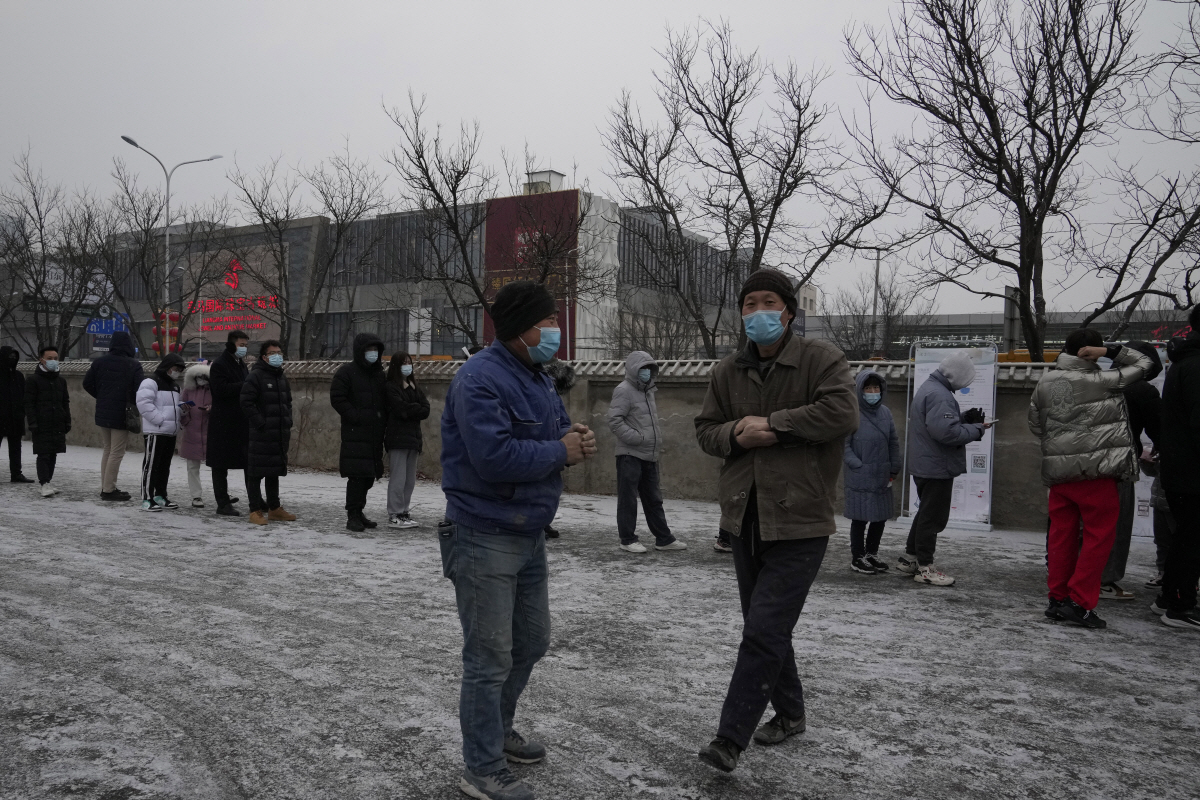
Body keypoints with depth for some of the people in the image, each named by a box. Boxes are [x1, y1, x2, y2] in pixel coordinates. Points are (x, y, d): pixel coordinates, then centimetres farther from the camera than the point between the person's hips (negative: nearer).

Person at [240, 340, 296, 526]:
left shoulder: (282, 378, 17)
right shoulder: (255, 376, -8)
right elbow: (247, 403, -14)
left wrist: (288, 426, 15)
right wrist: (260, 424, -16)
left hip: (280, 434, 8)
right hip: (261, 434, -8)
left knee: (275, 471, 14)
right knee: (256, 472, -3)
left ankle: (274, 509, 23)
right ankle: (255, 510, 2)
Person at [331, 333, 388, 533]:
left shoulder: (379, 373, 18)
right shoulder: (347, 372, -3)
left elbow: (385, 401, 25)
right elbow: (337, 398, -9)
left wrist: (383, 420, 11)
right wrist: (356, 416, -15)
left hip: (375, 433, 7)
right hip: (355, 433, -7)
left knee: (369, 475, 10)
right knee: (357, 475, -10)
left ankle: (358, 512, 21)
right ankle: (353, 516, -2)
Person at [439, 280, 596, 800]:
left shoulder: (537, 377, 11)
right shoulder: (480, 379, -19)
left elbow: (554, 433, 18)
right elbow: (495, 457, -30)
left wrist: (576, 439, -5)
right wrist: (561, 452, -18)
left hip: (530, 535, 10)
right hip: (485, 538, -10)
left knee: (531, 643, 21)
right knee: (490, 658, 0)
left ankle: (498, 730, 41)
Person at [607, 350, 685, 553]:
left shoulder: (647, 390, 16)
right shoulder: (624, 390, -11)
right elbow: (614, 420, -19)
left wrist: (657, 443, 12)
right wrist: (638, 438, -18)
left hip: (649, 455, 9)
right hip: (630, 455, -9)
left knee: (653, 499, 13)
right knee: (628, 498, 0)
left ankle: (663, 538, 20)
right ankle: (628, 540, 8)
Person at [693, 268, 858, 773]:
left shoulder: (821, 359, -7)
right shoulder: (728, 372, 9)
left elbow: (842, 412, -21)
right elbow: (705, 430, 11)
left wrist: (772, 423, -17)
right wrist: (736, 434, -11)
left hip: (799, 523, -6)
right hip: (745, 519, 6)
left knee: (764, 631, -9)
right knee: (764, 627, 17)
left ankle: (730, 739, -1)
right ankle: (789, 712, 38)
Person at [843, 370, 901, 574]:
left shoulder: (885, 412, 6)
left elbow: (893, 442, 13)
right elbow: (844, 445, -10)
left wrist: (894, 469, 10)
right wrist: (858, 466, -14)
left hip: (882, 476, 6)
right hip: (860, 478, -6)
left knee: (881, 516, 14)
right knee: (860, 518, 3)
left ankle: (872, 553, 31)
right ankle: (857, 558, 18)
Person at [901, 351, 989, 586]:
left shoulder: (928, 388, 14)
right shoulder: (939, 395, -22)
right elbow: (946, 432, -29)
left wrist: (966, 419, 5)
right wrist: (976, 429, -16)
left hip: (925, 466, 11)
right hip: (937, 467, -11)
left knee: (927, 513, 21)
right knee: (933, 517, 0)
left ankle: (910, 557, 29)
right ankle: (924, 568, 8)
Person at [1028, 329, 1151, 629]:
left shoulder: (1044, 383, 6)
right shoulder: (1102, 381, -9)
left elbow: (1036, 424, 13)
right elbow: (1143, 363, 3)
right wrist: (1109, 351, -4)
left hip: (1057, 471, 6)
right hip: (1096, 470, -5)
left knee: (1062, 534, 11)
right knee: (1099, 534, 3)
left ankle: (1057, 599, 17)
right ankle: (1079, 603, 1)